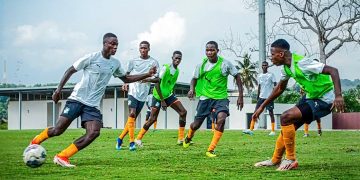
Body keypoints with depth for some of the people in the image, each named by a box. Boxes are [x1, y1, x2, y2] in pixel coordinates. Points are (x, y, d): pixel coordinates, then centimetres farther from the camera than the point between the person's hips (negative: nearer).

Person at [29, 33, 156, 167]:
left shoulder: (115, 64, 10)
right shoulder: (92, 58, -7)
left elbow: (126, 79, 24)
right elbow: (70, 71, 0)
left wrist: (147, 74, 15)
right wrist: (59, 89, -8)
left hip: (93, 105, 5)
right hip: (77, 99, -4)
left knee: (94, 132, -19)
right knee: (58, 130, -10)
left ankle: (62, 157, -13)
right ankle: (35, 141, 21)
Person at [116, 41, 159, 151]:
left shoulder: (153, 62, 5)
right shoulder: (133, 61, 9)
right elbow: (127, 74, 19)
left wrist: (147, 79, -18)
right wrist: (125, 83, 0)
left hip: (143, 94, 1)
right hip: (133, 91, -1)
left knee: (134, 117, 5)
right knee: (132, 114, -18)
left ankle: (120, 138, 20)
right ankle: (132, 142, -20)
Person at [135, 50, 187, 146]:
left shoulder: (177, 71, 3)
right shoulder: (165, 68, -19)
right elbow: (157, 83, -21)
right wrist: (162, 100, -21)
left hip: (168, 95, 7)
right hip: (158, 96, -7)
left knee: (183, 112, -7)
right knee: (153, 119, -6)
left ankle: (181, 138, -4)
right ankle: (138, 138, 11)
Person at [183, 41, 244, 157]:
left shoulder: (225, 64, -9)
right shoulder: (202, 65, -3)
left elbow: (237, 77, 0)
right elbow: (194, 78, 10)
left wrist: (240, 96, -4)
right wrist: (192, 89, -12)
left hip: (221, 97, -2)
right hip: (205, 97, 2)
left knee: (221, 118, -29)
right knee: (196, 125, 4)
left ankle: (211, 150, -19)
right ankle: (188, 137, 43)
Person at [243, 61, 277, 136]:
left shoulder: (271, 75, -2)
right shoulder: (259, 76, 13)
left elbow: (275, 85, -6)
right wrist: (258, 96, 16)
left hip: (269, 97, -4)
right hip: (261, 97, 4)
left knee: (271, 113, -1)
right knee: (256, 112, -6)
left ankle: (273, 131, 6)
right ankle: (251, 130, -11)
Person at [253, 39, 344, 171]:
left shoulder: (301, 63, -26)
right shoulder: (287, 67, 3)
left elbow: (333, 71, -30)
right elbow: (280, 89, 20)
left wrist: (338, 95, -41)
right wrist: (262, 106, 20)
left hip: (324, 100, -9)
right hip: (312, 99, 9)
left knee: (286, 117, -20)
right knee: (288, 125, 10)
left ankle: (291, 160, -10)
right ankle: (275, 160, 26)